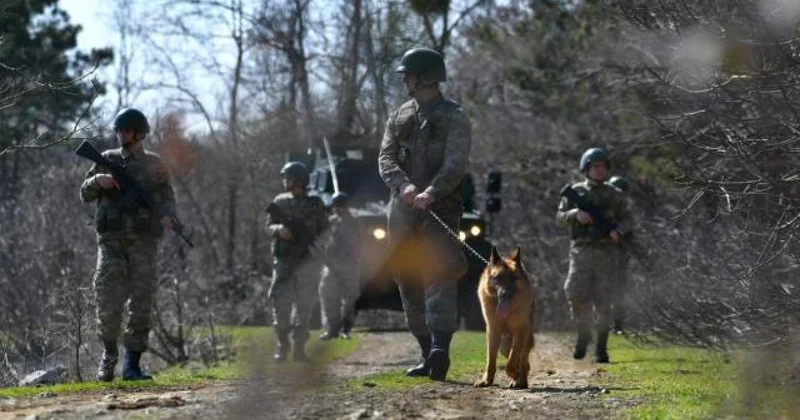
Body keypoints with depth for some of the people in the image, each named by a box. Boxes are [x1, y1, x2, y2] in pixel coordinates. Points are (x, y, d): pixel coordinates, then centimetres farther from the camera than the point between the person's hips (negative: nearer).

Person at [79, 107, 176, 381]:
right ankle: (109, 354, 12)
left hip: (143, 241, 0)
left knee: (142, 303, -4)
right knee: (108, 301, -9)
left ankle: (132, 365, 0)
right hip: (111, 240, 0)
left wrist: (167, 216, -8)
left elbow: (166, 195, 13)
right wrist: (98, 180, -9)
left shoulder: (153, 164, 9)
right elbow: (85, 194, 13)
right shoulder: (108, 160, 11)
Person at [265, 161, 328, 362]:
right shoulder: (280, 201, 10)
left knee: (304, 306, -1)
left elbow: (324, 230, 8)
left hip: (307, 261, -1)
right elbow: (269, 227, 10)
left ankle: (299, 348, 4)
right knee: (280, 302, -8)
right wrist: (279, 229, -12)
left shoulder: (315, 203, 5)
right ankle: (283, 345, 4)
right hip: (283, 261, 1)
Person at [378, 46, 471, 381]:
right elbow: (386, 158, 4)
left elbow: (455, 165, -13)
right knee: (409, 283, 6)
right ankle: (427, 354, 12)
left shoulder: (453, 118, 0)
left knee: (439, 275, -19)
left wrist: (431, 192, -30)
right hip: (402, 211, 6)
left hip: (440, 208, -6)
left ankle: (440, 349, -32)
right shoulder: (399, 117, 16)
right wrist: (404, 185, -17)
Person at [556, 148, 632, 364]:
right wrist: (575, 214, -13)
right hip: (581, 251, 0)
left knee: (603, 301, -4)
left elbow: (626, 218, 13)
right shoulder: (575, 192, 9)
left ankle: (601, 347, 2)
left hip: (606, 251, 0)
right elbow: (560, 217, 8)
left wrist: (618, 231, -8)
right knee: (576, 295, -11)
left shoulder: (613, 195, 9)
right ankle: (583, 334, 13)